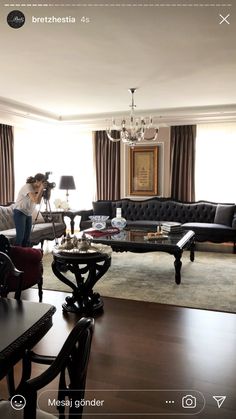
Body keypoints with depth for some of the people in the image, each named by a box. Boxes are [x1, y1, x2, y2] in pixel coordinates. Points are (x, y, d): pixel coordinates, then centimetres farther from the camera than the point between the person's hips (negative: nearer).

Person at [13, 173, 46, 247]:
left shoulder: (36, 188, 5)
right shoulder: (27, 187, -19)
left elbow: (38, 201, 0)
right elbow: (35, 200, -30)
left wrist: (41, 190, -7)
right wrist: (41, 189, -23)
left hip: (28, 214, 8)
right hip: (19, 212, -8)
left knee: (27, 236, 6)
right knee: (20, 236, -13)